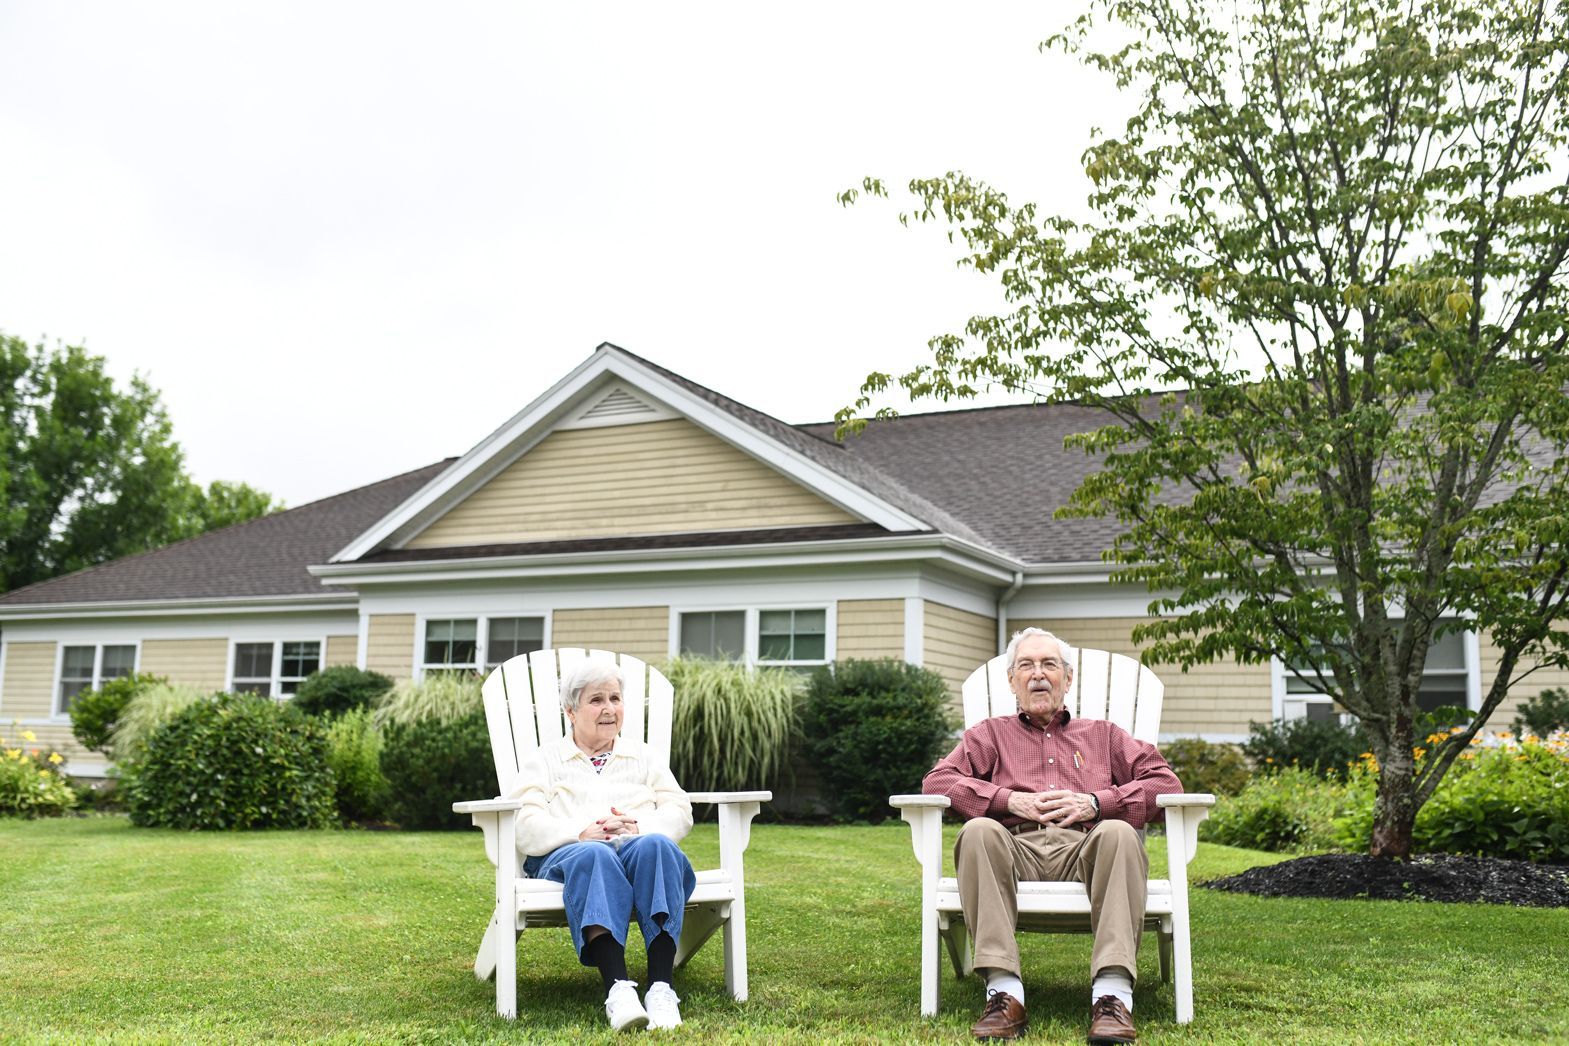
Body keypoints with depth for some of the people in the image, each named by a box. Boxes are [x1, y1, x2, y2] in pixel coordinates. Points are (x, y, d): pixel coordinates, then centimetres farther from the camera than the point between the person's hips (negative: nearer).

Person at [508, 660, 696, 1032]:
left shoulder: (643, 756, 28)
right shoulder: (545, 760, 21)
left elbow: (680, 812, 14)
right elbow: (525, 826, 4)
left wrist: (640, 826, -7)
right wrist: (580, 833, -13)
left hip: (639, 846, 2)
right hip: (566, 856, -2)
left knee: (655, 846, -37)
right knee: (594, 856, -40)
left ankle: (661, 988, -46)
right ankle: (618, 988, -53)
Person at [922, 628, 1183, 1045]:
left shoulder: (1103, 735, 30)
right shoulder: (990, 734, 28)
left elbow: (1165, 782, 16)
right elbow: (937, 781, 11)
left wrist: (1095, 803, -1)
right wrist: (1011, 800, -4)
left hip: (1083, 845, 0)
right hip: (1016, 844, 0)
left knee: (1118, 832, -35)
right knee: (979, 830, -34)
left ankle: (1112, 996, -43)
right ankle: (1003, 993, -39)